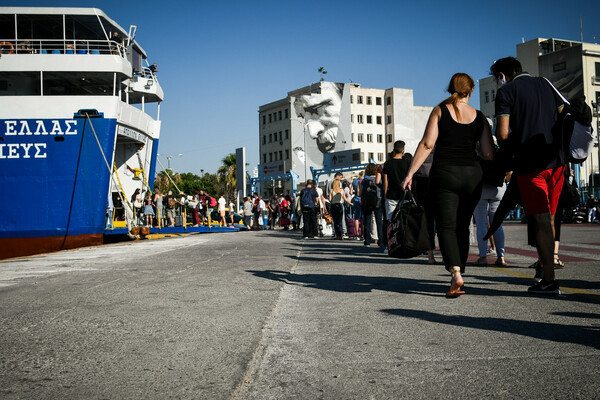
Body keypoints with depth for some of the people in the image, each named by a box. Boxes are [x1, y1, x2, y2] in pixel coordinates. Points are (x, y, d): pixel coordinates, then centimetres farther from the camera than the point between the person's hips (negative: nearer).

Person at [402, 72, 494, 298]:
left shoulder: (440, 110, 1)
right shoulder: (478, 117, 8)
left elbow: (427, 144, -8)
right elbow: (489, 155, 5)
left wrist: (411, 173, -7)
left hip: (444, 173, -3)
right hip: (472, 175, 3)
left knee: (446, 226, -4)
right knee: (462, 227, 12)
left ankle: (456, 274, -22)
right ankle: (457, 277, 16)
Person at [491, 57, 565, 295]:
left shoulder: (506, 91, 0)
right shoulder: (546, 85, 19)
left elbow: (502, 133, -8)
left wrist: (510, 150, 11)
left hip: (530, 163, -6)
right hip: (556, 160, 6)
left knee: (540, 221, -5)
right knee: (548, 219, 15)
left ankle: (549, 280, -3)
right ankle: (546, 265, 23)